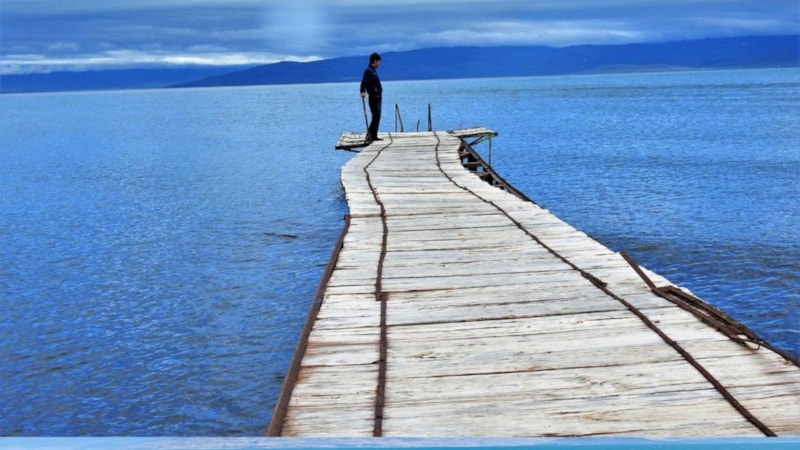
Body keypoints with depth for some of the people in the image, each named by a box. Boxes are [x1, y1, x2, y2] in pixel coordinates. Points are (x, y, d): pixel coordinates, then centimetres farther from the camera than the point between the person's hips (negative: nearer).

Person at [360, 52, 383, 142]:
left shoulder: (374, 71, 15)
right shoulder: (368, 71, -13)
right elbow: (364, 82, -25)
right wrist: (363, 92, -39)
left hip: (377, 97, 10)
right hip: (373, 98, -10)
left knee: (377, 117, 11)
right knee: (376, 117, -12)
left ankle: (374, 136, 14)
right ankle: (370, 134, -13)